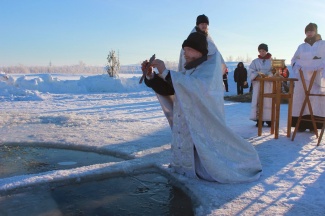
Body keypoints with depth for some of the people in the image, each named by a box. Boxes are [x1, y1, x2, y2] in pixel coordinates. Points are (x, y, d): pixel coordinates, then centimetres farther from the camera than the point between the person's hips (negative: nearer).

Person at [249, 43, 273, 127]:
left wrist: (267, 75, -19)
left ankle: (269, 120, 3)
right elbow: (251, 71, 2)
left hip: (268, 83, -1)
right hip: (258, 83, 1)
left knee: (268, 101, -2)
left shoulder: (271, 61, 8)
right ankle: (259, 120, -3)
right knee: (258, 101, -5)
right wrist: (258, 74, -16)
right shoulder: (255, 61, 11)